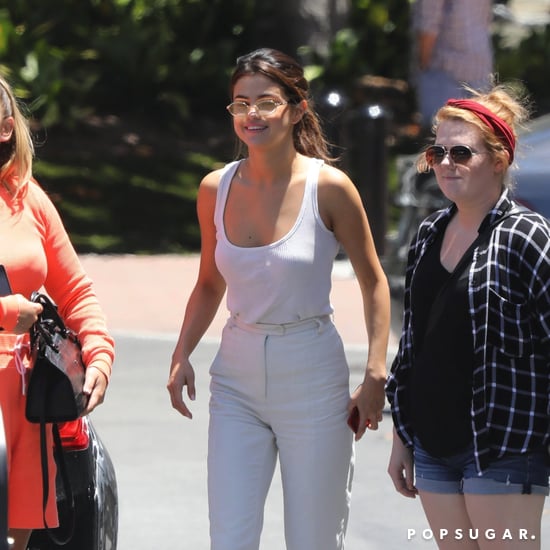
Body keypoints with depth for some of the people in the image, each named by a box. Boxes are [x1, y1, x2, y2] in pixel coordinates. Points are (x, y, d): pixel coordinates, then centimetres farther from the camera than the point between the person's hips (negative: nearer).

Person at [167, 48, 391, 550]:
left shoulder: (328, 188, -9)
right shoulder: (216, 188, 2)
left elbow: (374, 283, 1)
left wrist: (376, 375, -7)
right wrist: (182, 356, 1)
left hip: (313, 380, -3)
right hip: (237, 381, 3)